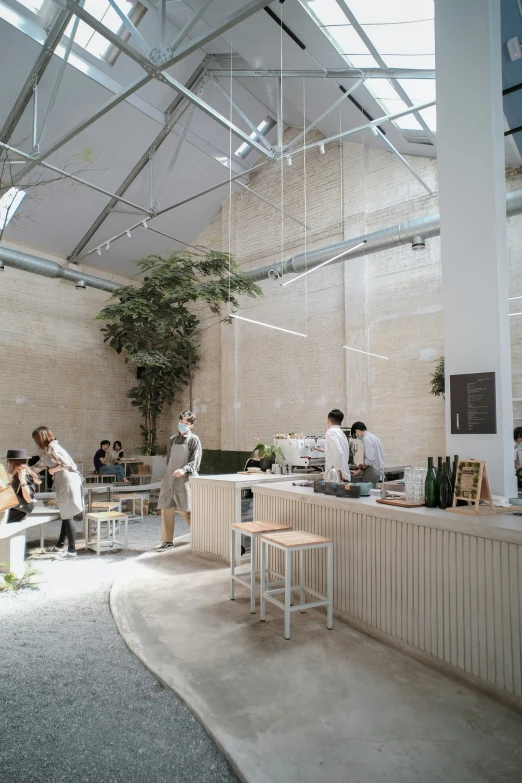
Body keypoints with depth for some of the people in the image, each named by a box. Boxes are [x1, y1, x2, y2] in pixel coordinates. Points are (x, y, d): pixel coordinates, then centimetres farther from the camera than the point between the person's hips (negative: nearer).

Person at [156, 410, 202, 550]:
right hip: (169, 479, 6)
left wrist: (184, 470, -27)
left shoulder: (194, 440, -4)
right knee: (166, 509, 5)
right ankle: (167, 540, 16)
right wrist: (168, 474, 17)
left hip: (184, 480, -5)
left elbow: (195, 462, -11)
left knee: (185, 511, -4)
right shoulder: (172, 439, 13)